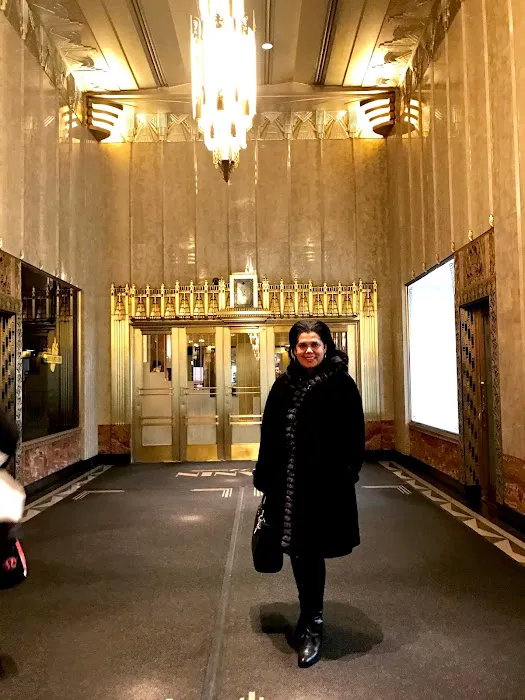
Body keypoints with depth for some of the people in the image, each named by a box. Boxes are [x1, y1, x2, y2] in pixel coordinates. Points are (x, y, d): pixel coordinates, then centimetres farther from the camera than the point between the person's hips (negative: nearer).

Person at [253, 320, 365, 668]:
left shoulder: (342, 384, -6)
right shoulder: (284, 385, 6)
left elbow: (355, 437, -8)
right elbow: (269, 434, 7)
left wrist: (347, 475, -16)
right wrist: (264, 478, 6)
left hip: (324, 484, -5)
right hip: (288, 483, 5)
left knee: (311, 552, 3)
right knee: (298, 551, 15)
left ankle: (313, 626, 21)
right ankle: (309, 616, 36)